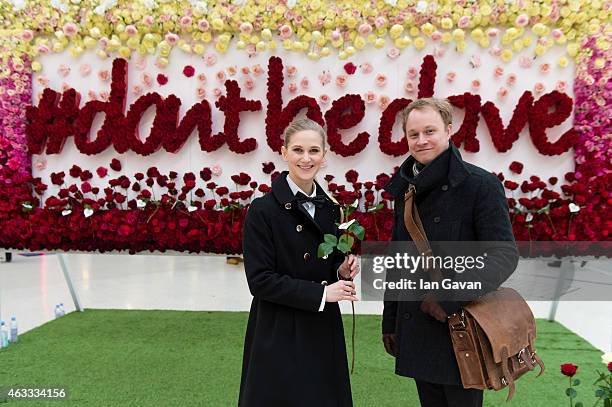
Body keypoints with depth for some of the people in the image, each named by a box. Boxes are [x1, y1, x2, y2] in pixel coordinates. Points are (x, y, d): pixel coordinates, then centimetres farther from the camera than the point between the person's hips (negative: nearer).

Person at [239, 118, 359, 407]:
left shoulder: (330, 209, 6)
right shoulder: (263, 209, -12)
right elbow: (260, 280, -15)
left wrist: (343, 272, -6)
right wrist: (321, 293, -18)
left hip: (324, 332, 6)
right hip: (279, 336, -5)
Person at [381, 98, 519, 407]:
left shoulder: (480, 184, -11)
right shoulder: (405, 189, 7)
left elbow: (504, 253, -15)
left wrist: (452, 297, -26)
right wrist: (390, 320, 15)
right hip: (416, 329, 6)